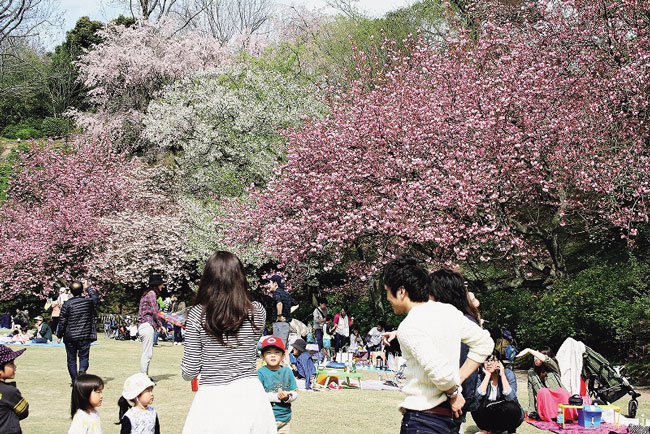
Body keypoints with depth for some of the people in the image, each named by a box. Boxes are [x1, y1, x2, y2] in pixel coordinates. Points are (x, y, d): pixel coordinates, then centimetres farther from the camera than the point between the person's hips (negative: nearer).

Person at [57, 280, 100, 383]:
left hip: (70, 337, 0)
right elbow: (96, 298, 23)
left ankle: (74, 380, 12)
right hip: (85, 336, 1)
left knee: (71, 359, 10)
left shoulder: (67, 304, -8)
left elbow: (62, 322, -5)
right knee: (84, 357, 5)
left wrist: (59, 336, 6)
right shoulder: (89, 301, -2)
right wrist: (88, 287, 34)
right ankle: (82, 370, -24)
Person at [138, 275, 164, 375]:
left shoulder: (147, 293, 20)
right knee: (147, 354, -8)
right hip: (148, 325, -10)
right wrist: (160, 324, -4)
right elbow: (154, 311, -13)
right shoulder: (151, 293, -9)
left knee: (147, 354, 15)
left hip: (145, 325, 10)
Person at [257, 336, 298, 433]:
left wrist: (287, 397, -18)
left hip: (285, 418, 4)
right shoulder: (261, 372, -7)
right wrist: (277, 396, -23)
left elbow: (295, 392, 5)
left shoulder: (287, 372, 5)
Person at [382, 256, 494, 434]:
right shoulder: (450, 311, 7)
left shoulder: (408, 328, -17)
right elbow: (485, 343, 15)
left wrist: (453, 392, -7)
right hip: (448, 415, 9)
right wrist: (458, 380, 10)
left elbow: (441, 373, -27)